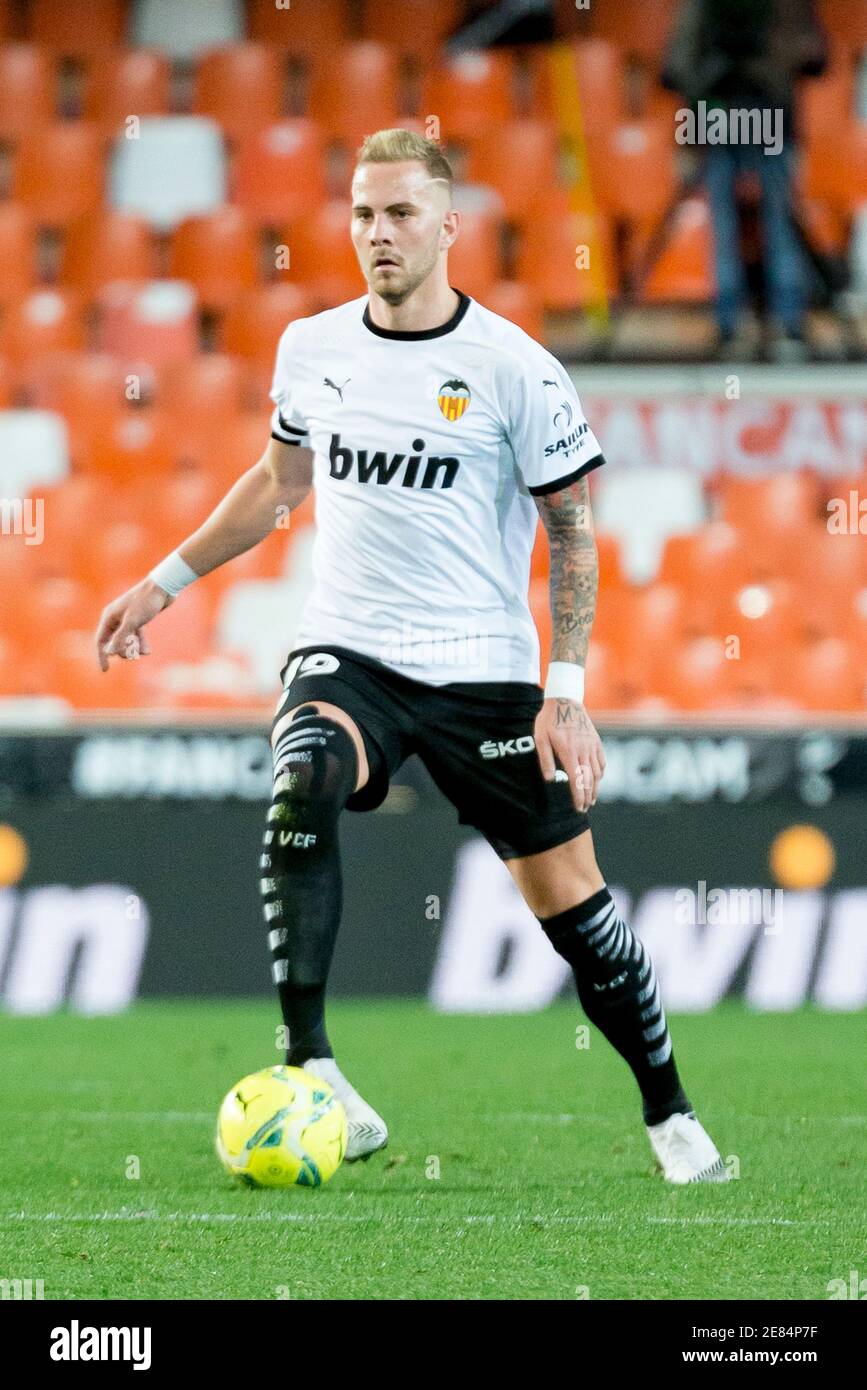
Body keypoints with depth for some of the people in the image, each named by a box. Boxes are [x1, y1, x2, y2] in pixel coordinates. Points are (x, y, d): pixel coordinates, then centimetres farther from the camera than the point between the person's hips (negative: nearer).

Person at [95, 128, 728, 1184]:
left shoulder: (514, 369, -8)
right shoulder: (310, 348, 4)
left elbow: (571, 529, -2)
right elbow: (278, 479, 22)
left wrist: (567, 688, -11)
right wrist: (165, 582, 21)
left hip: (482, 664, -2)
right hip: (346, 655, 2)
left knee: (565, 895, 0)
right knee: (299, 792, -30)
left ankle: (668, 1111, 18)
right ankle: (308, 1066, -31)